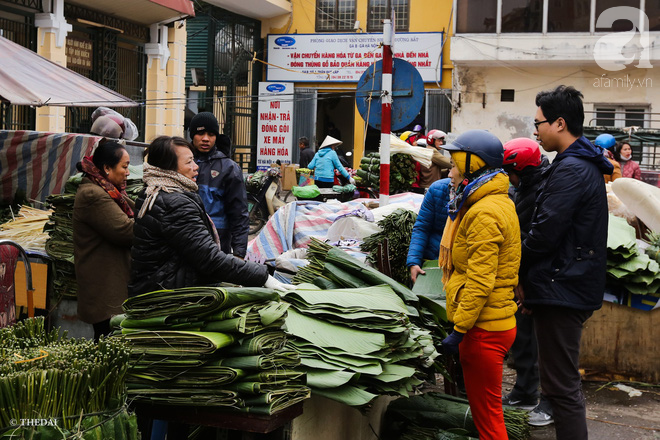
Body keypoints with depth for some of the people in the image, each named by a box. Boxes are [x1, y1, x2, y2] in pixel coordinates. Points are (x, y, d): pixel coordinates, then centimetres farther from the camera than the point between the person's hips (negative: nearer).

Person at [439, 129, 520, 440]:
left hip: (483, 329, -10)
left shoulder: (484, 213, -19)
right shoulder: (498, 202, 15)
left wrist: (459, 329, -21)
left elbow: (480, 281, -24)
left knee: (486, 412, -2)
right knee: (485, 406, 19)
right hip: (498, 321, 10)